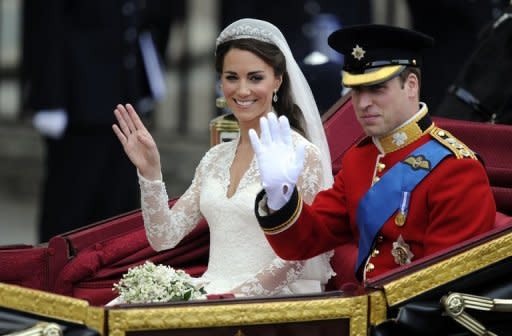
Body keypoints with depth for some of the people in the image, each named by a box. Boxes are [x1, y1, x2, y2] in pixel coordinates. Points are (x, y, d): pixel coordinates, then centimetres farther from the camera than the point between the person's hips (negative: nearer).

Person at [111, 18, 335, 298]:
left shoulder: (301, 154, -6)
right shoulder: (216, 158, 14)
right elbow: (164, 238, 10)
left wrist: (237, 296, -16)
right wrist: (150, 172, -2)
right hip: (211, 294, 6)